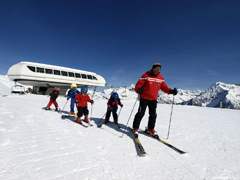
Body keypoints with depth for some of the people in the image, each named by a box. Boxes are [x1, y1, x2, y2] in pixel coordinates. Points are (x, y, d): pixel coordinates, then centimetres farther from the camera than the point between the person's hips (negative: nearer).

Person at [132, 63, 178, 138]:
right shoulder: (146, 76, -7)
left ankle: (150, 129, 24)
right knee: (140, 113, -5)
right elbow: (139, 84, -11)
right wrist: (139, 89, -33)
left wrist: (170, 91, -8)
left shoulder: (161, 78, 7)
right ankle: (135, 129, 8)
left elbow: (164, 87, 10)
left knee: (153, 115, 7)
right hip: (144, 98, -4)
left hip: (154, 99, 5)